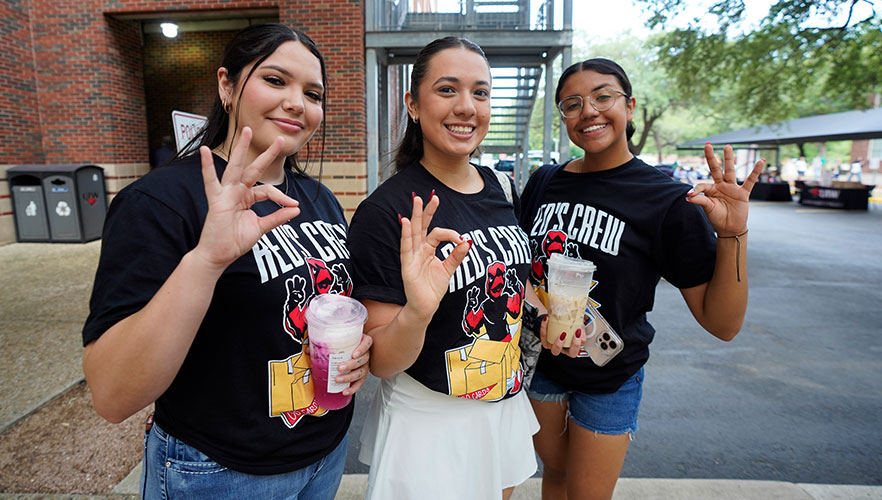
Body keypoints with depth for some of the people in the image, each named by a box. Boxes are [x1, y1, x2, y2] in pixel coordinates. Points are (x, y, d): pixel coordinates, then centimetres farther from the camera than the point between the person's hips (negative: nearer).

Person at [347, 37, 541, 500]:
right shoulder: (386, 211, -21)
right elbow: (381, 363, -19)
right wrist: (416, 312, -38)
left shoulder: (501, 187, -2)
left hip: (506, 405, 7)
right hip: (429, 423, -6)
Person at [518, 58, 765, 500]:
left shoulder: (667, 200, -15)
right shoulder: (543, 183, -5)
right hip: (540, 362, 3)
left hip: (608, 379, -2)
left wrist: (733, 233, -29)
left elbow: (722, 324, -15)